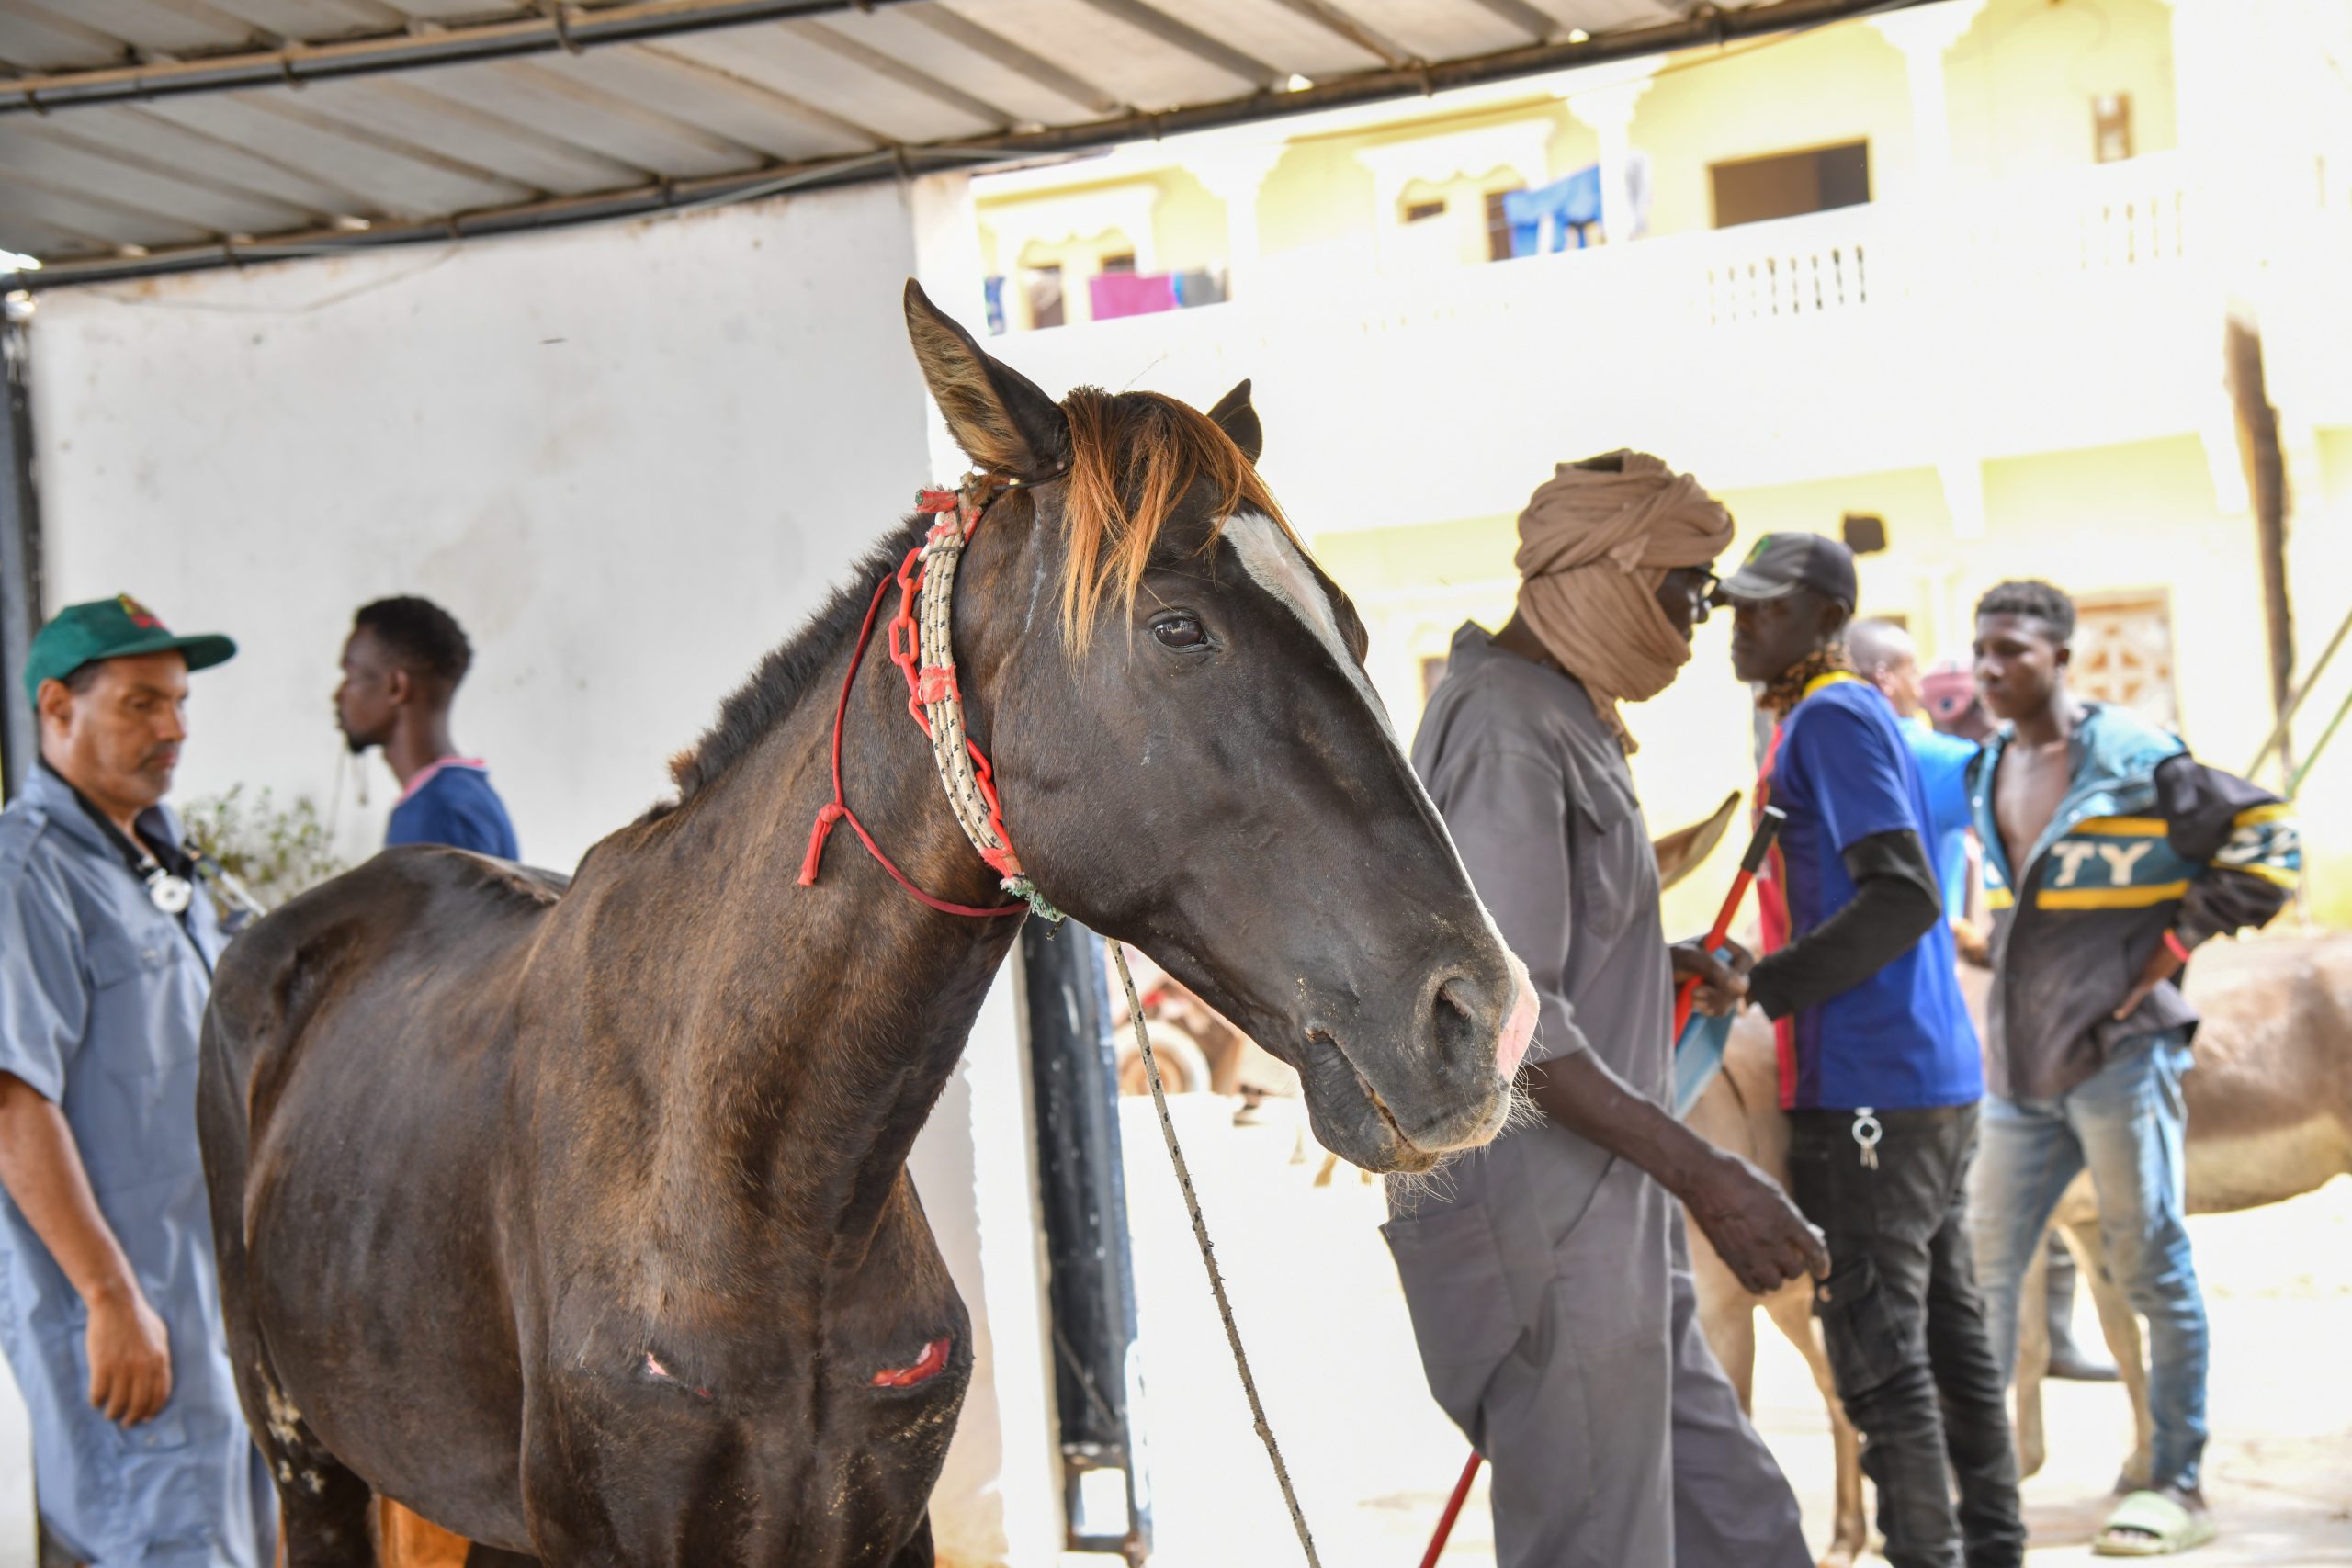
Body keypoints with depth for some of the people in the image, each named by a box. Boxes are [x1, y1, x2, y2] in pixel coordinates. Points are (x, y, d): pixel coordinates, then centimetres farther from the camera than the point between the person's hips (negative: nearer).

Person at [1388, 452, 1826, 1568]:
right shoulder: (1505, 731, -17)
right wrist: (1702, 1174, -26)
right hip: (1538, 1231, -11)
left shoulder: (1552, 717, 16)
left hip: (1598, 1220, 11)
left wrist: (1660, 963, 16)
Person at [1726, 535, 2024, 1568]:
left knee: (1879, 1352, -6)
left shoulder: (1829, 717, -12)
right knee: (1949, 1334, 15)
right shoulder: (1856, 713, 18)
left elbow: (1905, 900, -21)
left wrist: (1761, 989, -20)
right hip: (1936, 1078, 10)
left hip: (1869, 1091, -10)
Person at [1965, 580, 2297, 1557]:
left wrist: (2182, 939, -10)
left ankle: (2178, 1485, 8)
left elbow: (2264, 844, -7)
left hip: (2120, 1052, -7)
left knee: (2151, 1268, 0)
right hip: (2019, 1063, 7)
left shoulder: (2137, 759, -9)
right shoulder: (1983, 772, 10)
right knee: (1984, 1267, 9)